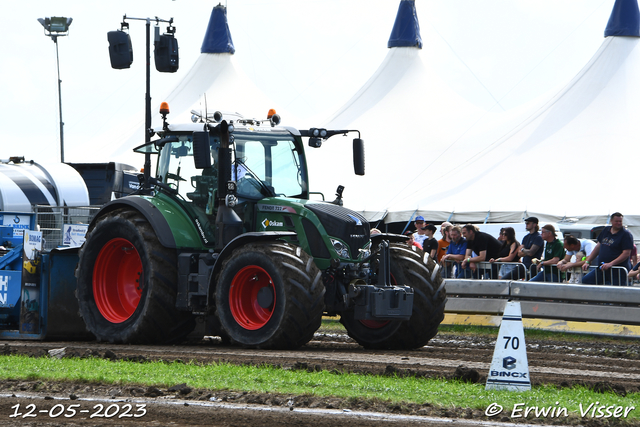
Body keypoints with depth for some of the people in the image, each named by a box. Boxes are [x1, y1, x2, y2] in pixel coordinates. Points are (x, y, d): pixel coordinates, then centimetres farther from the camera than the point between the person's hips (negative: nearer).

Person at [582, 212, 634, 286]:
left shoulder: (626, 235, -6)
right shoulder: (606, 230, 14)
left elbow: (626, 253, -14)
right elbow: (598, 247, 21)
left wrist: (610, 264, -22)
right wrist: (587, 262, 15)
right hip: (601, 269, 7)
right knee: (584, 281, -1)